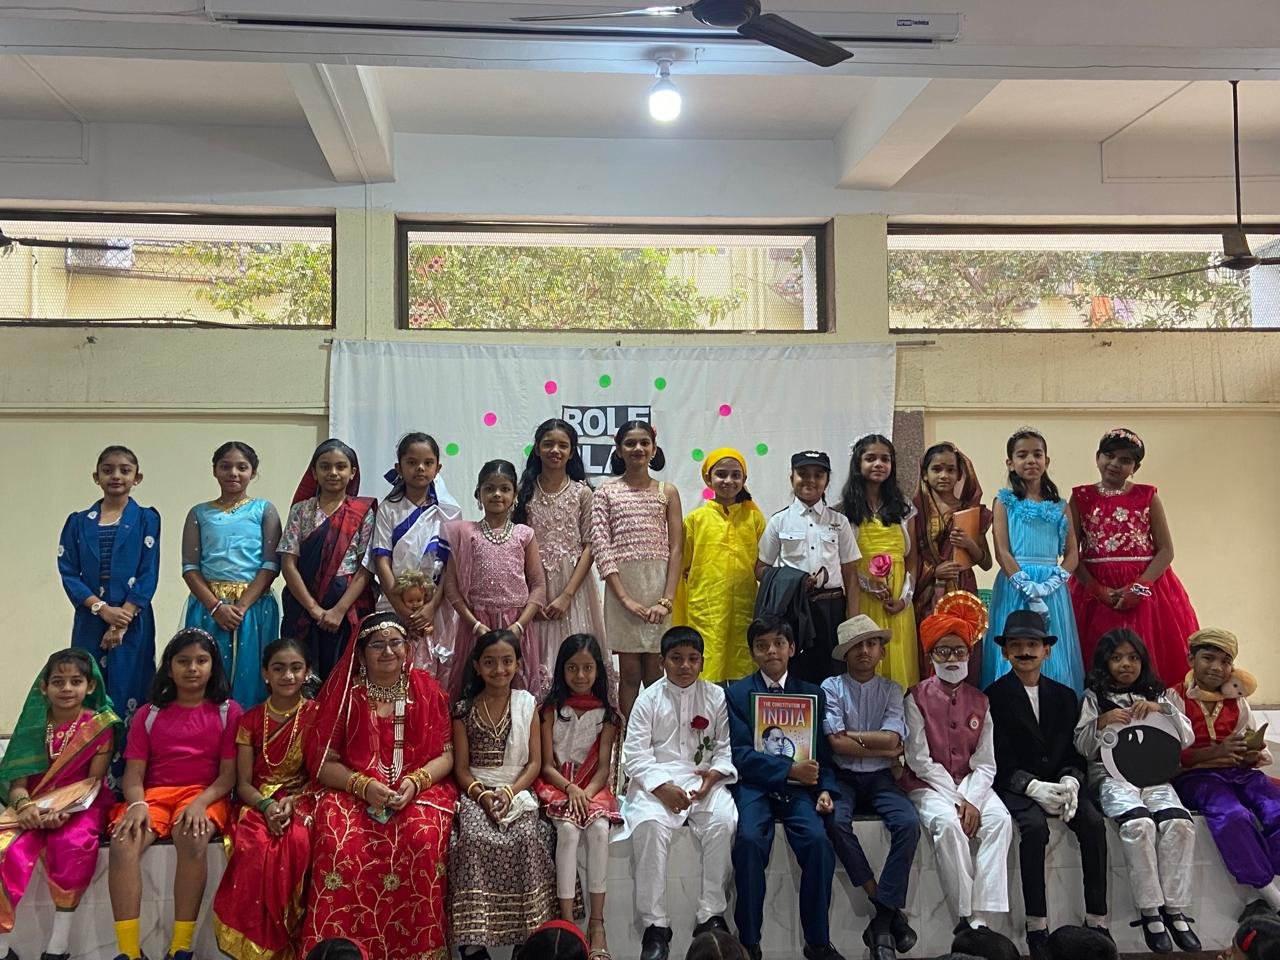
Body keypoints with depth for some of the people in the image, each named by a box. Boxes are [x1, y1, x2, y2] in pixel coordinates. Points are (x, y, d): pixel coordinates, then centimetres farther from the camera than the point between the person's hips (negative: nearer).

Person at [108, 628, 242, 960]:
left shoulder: (228, 712, 7)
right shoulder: (149, 714, 14)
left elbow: (229, 774, 0)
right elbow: (134, 773, 6)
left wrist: (200, 803, -18)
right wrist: (137, 804, -16)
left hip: (205, 796, -2)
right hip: (154, 795, 2)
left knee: (193, 840, -36)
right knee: (123, 842, -30)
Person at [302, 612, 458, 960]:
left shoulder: (427, 689, 6)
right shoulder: (344, 692, 4)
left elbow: (446, 754, 4)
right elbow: (323, 761, 1)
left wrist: (414, 782, -14)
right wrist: (364, 785, -15)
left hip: (421, 788, 0)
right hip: (352, 791, 0)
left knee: (423, 839, -31)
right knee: (339, 843, -31)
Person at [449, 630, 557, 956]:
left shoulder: (527, 704, 5)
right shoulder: (464, 709, 4)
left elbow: (534, 762, 2)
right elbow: (461, 767, 3)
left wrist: (510, 792, -13)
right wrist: (482, 795, -15)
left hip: (518, 791, 0)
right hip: (477, 792, 0)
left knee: (528, 838, -29)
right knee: (475, 838, -30)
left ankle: (528, 931, -17)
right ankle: (473, 939, -23)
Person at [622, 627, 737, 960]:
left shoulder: (716, 696, 9)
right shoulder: (649, 698, 4)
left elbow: (725, 748, 8)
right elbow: (634, 754, -2)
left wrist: (716, 773, -13)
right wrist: (662, 787, -15)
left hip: (704, 780, 1)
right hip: (656, 780, -1)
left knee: (724, 821, -29)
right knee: (650, 825, -31)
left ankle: (711, 916, -15)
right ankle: (655, 924, -20)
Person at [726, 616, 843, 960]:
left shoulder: (813, 694, 14)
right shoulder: (737, 693, 7)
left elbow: (823, 752, 13)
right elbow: (740, 754, -4)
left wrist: (825, 789, -7)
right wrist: (789, 770, -15)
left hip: (797, 787, 2)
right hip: (754, 784, -2)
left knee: (818, 840, -25)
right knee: (749, 840, -30)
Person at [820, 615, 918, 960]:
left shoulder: (891, 690, 6)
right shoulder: (831, 688, 0)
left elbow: (891, 739, -10)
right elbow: (836, 744, -12)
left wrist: (852, 735, -8)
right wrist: (881, 749, -6)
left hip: (880, 778, 2)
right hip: (843, 777, -1)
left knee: (909, 823, -27)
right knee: (836, 822, -31)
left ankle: (881, 920, -17)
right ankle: (890, 909, -16)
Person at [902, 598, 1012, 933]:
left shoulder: (978, 701, 10)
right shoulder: (917, 698, 0)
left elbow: (985, 763, 4)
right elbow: (920, 760, -7)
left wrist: (971, 799, -14)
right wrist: (955, 799, -15)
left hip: (971, 784, 3)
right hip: (928, 784, -3)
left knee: (1000, 819, -26)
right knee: (947, 823, -33)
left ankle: (983, 918, -26)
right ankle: (966, 918, -23)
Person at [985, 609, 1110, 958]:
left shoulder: (1065, 696, 15)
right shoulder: (994, 697, 1)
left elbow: (1074, 752, 9)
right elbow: (1000, 761, -5)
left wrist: (1069, 781, -12)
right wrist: (1033, 786, -20)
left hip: (1060, 782, 4)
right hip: (1016, 786, -3)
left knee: (1094, 823, -24)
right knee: (1035, 826, -32)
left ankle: (1097, 922, -16)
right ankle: (1036, 927, -24)